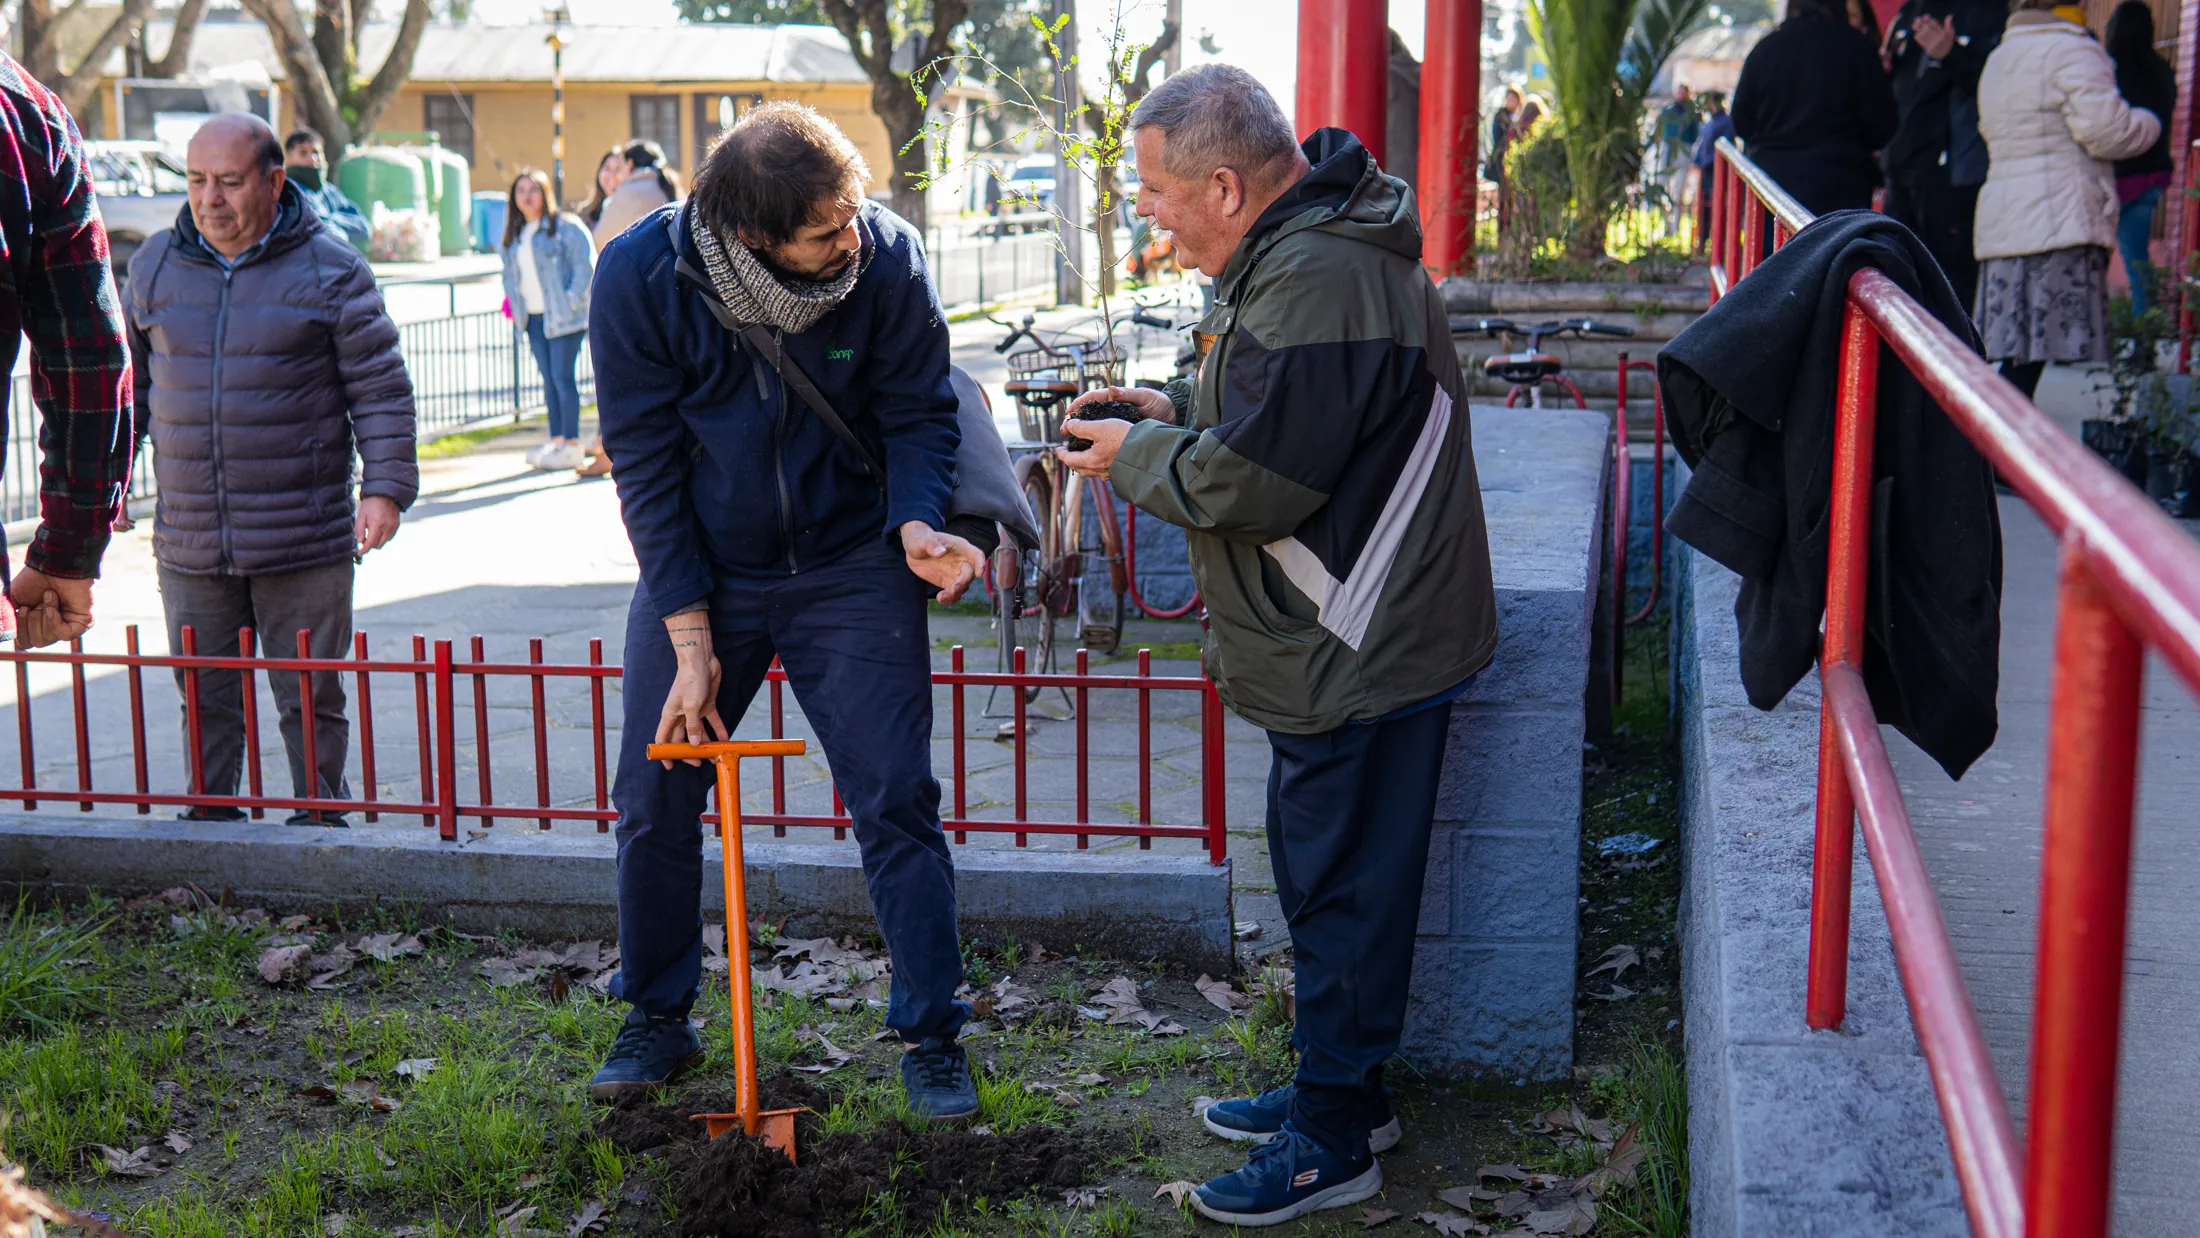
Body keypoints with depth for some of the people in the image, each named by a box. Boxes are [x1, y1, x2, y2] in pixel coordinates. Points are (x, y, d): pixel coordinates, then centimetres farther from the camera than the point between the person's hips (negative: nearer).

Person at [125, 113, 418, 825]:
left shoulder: (328, 270, -3)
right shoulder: (155, 266, 8)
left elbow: (380, 388, -3)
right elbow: (130, 383, 18)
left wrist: (386, 486, -11)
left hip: (304, 541, -3)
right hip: (189, 542, 3)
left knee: (311, 699, 5)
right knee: (204, 699, 11)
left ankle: (319, 821, 18)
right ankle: (209, 823, 24)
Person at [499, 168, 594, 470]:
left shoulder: (566, 226, -7)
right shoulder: (514, 234, 16)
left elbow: (585, 264, -12)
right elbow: (510, 272, 27)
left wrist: (572, 299, -15)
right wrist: (511, 299, 13)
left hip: (562, 317, -7)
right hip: (534, 318, 7)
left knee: (563, 378, -7)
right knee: (548, 380, 10)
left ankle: (572, 446, -3)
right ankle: (556, 441, 16)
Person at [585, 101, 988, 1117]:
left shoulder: (887, 255, -17)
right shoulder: (639, 278, -18)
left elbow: (919, 411, -4)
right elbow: (646, 465, -12)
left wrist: (916, 522, -25)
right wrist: (691, 641, -13)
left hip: (850, 569, -1)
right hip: (697, 574, 1)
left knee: (896, 803, -2)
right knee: (654, 802, 7)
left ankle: (930, 1037, 11)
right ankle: (657, 1021, 27)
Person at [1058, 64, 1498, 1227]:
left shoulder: (1316, 284, -26)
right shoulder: (1306, 249, 9)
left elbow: (1248, 481, -26)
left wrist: (1133, 459, -8)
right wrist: (1176, 410, 8)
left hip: (1358, 655, -11)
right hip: (1342, 643, 11)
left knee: (1342, 891, 2)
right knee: (1318, 871, 21)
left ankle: (1333, 1141, 15)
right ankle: (1336, 1088, 36)